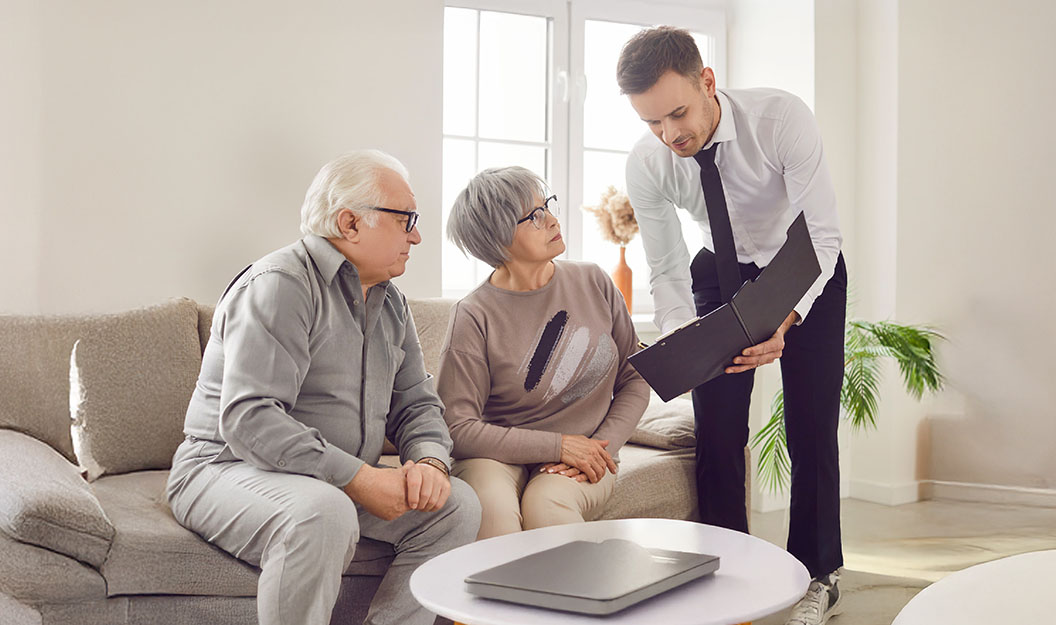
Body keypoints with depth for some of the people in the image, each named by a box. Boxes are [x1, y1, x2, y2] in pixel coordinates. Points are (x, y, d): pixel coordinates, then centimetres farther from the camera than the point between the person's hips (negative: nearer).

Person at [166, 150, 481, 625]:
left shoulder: (391, 304, 12)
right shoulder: (279, 286, -16)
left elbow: (416, 403, 14)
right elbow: (248, 420, -26)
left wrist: (431, 462, -10)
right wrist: (361, 479, -28)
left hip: (341, 481, 8)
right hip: (229, 470, -8)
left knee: (456, 504, -8)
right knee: (323, 513, -38)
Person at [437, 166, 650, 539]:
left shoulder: (593, 284, 4)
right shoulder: (475, 316, -9)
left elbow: (634, 378, 10)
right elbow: (457, 427, -12)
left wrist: (602, 447, -7)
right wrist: (559, 445, -14)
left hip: (584, 463, 2)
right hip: (500, 455, -2)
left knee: (545, 505, -32)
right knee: (490, 507, -36)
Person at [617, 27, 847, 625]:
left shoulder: (783, 118, -33)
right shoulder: (646, 164, -23)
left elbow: (824, 233, -32)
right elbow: (667, 269, -13)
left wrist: (783, 321, -48)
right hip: (722, 273, 2)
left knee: (812, 425, -3)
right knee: (717, 426, -4)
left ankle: (820, 575, 15)